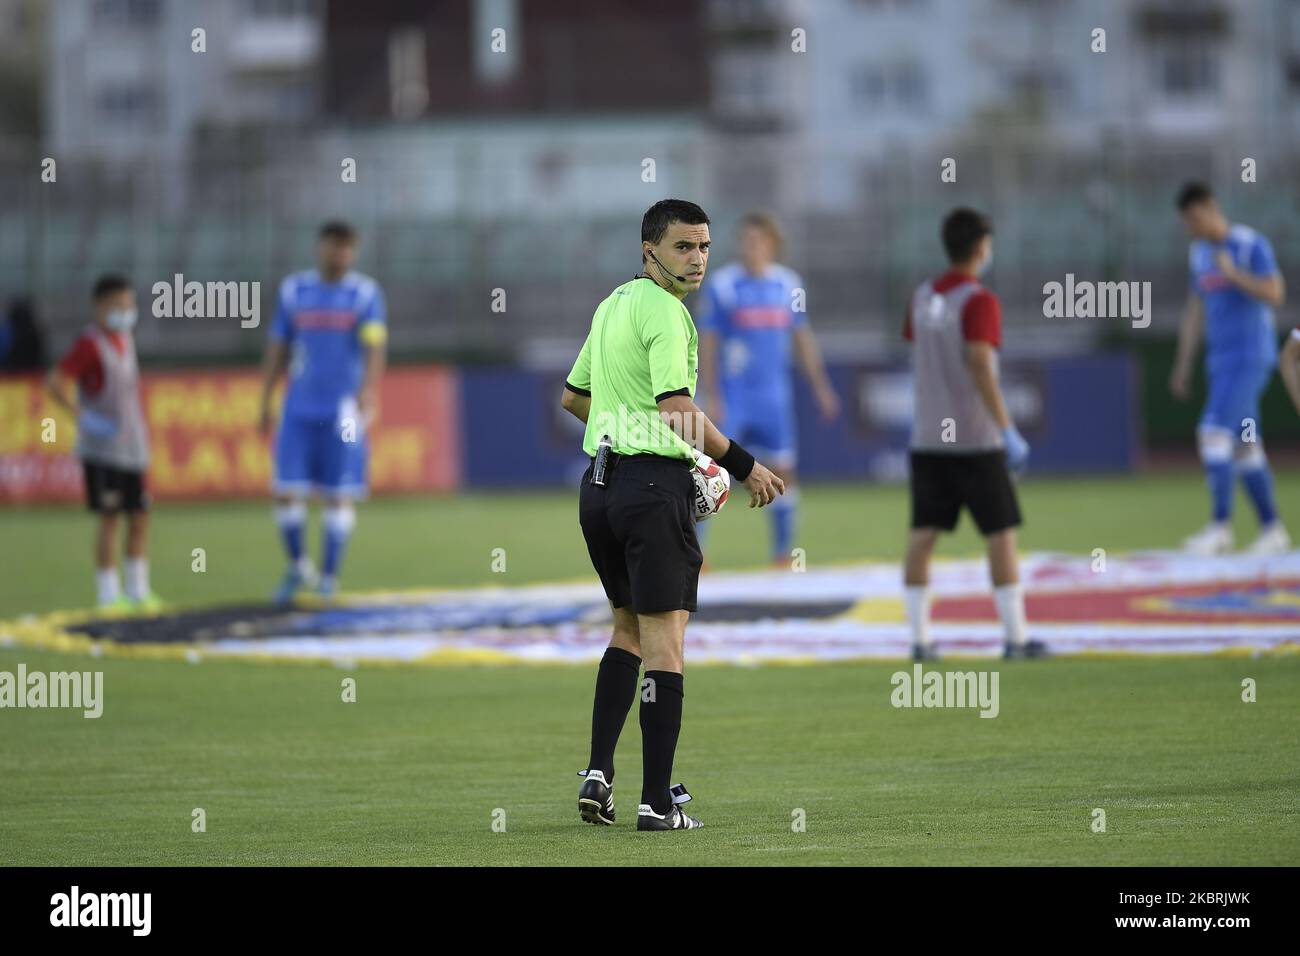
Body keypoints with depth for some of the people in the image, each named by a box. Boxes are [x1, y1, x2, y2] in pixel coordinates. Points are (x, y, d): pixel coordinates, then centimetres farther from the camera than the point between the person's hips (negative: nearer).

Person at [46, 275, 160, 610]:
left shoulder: (125, 340, 14)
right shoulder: (90, 343, -11)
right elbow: (55, 382, -16)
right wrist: (83, 416, -25)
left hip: (133, 447, 7)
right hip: (103, 448, -7)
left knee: (140, 517, 7)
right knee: (109, 518, -6)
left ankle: (138, 591, 13)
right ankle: (108, 594, -1)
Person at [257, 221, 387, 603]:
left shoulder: (365, 293, -1)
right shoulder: (294, 291, 8)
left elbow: (374, 350, -12)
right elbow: (277, 350, 13)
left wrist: (367, 393, -27)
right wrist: (265, 404, 10)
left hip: (343, 410, -2)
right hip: (299, 409, 2)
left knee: (339, 495, 0)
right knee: (286, 491, -3)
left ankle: (330, 573, 11)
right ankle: (297, 567, 17)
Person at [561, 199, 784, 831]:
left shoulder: (612, 304, 15)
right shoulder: (664, 311, -13)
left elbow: (574, 396, 25)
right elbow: (676, 409, -23)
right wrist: (743, 465, -18)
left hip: (598, 483, 9)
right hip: (653, 485, -9)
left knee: (627, 629, 20)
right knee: (663, 640, -5)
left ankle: (598, 773, 11)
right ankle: (658, 801, -6)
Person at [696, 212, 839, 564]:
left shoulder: (789, 285, 5)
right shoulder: (721, 285, -7)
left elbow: (802, 338, 15)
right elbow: (707, 344, -6)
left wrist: (820, 387, 14)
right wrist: (710, 397, -11)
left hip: (774, 396, 4)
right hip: (733, 397, -4)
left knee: (782, 470, 5)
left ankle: (783, 551, 15)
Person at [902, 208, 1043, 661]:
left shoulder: (922, 297, 8)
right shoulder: (979, 301, -12)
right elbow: (980, 367, -21)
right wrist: (1009, 431, -21)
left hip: (926, 439, 6)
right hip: (975, 440, -6)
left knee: (921, 537, 6)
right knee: (1002, 534, 2)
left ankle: (920, 638, 5)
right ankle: (1016, 636, 2)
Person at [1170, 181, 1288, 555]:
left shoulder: (1252, 246, -10)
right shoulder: (1199, 253, 13)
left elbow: (1275, 295, -18)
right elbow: (1195, 310, 19)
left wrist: (1233, 273, -24)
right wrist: (1183, 366, 17)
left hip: (1251, 355, -8)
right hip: (1221, 358, 8)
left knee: (1214, 433, -18)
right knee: (1244, 446, 7)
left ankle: (1220, 525, -19)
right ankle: (1272, 528, 13)